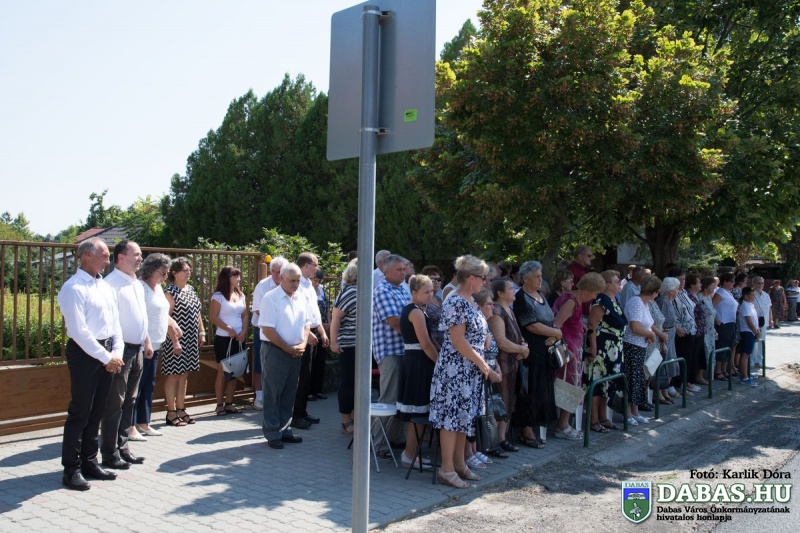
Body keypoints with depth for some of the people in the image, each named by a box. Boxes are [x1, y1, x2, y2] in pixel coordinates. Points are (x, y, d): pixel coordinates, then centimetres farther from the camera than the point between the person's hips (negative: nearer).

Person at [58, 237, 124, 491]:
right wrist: (106, 357, -15)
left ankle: (89, 461, 25)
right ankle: (71, 469, 7)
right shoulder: (74, 288, -12)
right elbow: (78, 331, -18)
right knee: (80, 413, -2)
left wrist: (117, 353, 1)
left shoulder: (106, 287, 12)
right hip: (84, 353, -7)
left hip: (107, 354, 8)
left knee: (96, 412, 14)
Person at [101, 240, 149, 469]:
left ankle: (122, 448, 24)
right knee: (115, 404, -1)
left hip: (137, 350, 9)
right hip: (122, 350, -9)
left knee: (129, 402, 15)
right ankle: (110, 454, 9)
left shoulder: (137, 284, 14)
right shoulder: (112, 283, -15)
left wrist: (146, 341, 20)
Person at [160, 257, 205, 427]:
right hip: (176, 339, -8)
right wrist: (175, 341, -20)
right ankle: (171, 413, 7)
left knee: (184, 375, 12)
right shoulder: (170, 292, -11)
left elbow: (197, 312, 19)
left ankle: (181, 410, 20)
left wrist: (201, 332, 12)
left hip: (191, 340, 8)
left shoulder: (190, 289, 13)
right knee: (173, 375, -1)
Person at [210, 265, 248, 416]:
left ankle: (229, 403, 15)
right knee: (222, 372, 0)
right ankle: (220, 405, 7)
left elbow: (245, 315, 9)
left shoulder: (241, 295, 10)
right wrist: (228, 329, -16)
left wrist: (244, 331, -6)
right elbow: (213, 317, -12)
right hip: (223, 339, -6)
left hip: (239, 339, 6)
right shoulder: (218, 296, -8)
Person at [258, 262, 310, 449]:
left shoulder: (301, 299, 9)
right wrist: (288, 348, -14)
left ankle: (284, 429, 22)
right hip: (275, 350, -6)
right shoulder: (270, 298, -11)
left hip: (296, 352, 6)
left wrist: (302, 344, -2)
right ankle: (272, 434, 8)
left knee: (289, 393, 12)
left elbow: (306, 324, 16)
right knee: (273, 393, 0)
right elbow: (267, 329, -15)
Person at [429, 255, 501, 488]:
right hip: (455, 368, -10)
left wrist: (485, 366, 13)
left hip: (470, 369, 10)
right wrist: (482, 364, -15)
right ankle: (446, 469, 5)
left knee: (464, 415, 14)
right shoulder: (456, 302, -17)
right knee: (452, 416, -3)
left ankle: (459, 464, 24)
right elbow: (458, 340, -21)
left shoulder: (470, 301, 13)